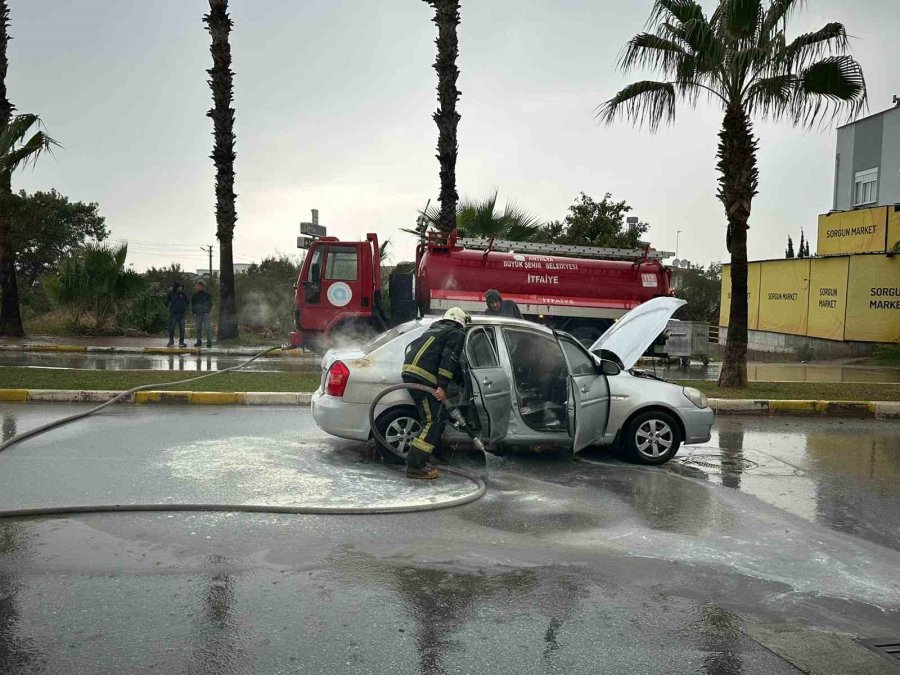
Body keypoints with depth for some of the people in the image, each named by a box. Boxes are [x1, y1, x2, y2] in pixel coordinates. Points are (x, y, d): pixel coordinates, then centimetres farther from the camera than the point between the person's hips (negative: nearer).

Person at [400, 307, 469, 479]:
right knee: (432, 421, -9)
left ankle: (436, 454, 28)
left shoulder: (433, 329, 30)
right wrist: (442, 386, -15)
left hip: (409, 371, 9)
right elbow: (449, 359, -9)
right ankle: (415, 466, -15)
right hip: (423, 377, -9)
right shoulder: (457, 334, 5)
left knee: (437, 416, 20)